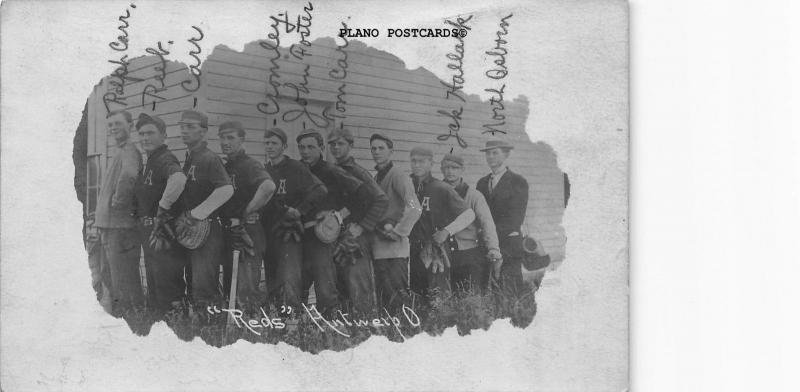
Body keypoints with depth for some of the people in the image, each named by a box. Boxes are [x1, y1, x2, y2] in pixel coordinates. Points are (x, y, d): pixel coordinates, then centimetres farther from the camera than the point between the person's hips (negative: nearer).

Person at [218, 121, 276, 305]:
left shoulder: (249, 165, -11)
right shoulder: (225, 168, 16)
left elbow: (269, 187, -31)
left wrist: (247, 212, -21)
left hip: (247, 233, -9)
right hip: (229, 234, 9)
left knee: (247, 292, -10)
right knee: (228, 290, 15)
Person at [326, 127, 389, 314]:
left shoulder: (358, 173, -6)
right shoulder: (328, 172, 14)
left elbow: (382, 201, -13)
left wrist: (362, 227, -15)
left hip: (355, 239, -7)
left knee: (359, 291, -7)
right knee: (340, 292, 11)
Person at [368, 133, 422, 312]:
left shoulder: (398, 176, -9)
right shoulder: (376, 178, 16)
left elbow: (415, 209, -20)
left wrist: (397, 232, -17)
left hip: (395, 250, -8)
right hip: (378, 249, 8)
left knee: (397, 297, -9)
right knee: (383, 298, 11)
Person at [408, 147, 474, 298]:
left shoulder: (442, 189, -2)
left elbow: (468, 214, -2)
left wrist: (447, 231, -11)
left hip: (435, 251, -4)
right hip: (411, 251, 4)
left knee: (437, 298, -9)